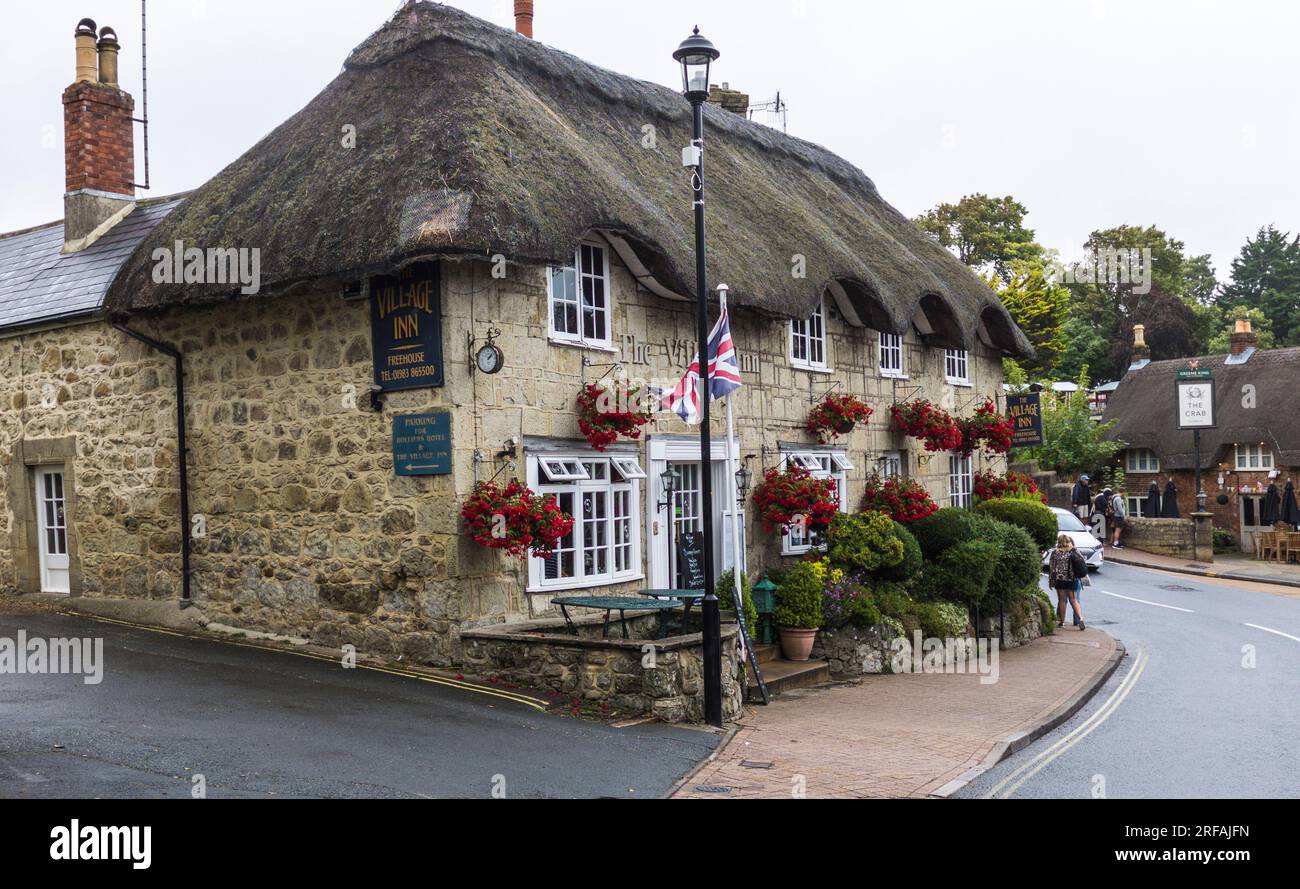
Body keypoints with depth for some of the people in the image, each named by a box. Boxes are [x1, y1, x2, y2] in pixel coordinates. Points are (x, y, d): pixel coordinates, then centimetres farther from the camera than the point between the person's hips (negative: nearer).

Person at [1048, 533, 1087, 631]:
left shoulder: (1055, 553, -5)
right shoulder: (1075, 551, -1)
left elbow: (1051, 567, -2)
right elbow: (1083, 563, 1)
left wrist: (1051, 580, 7)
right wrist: (1083, 576, 14)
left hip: (1059, 580, -1)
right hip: (1072, 580, 1)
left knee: (1062, 600, 10)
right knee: (1073, 600, 8)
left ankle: (1061, 621, 15)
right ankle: (1080, 619, -10)